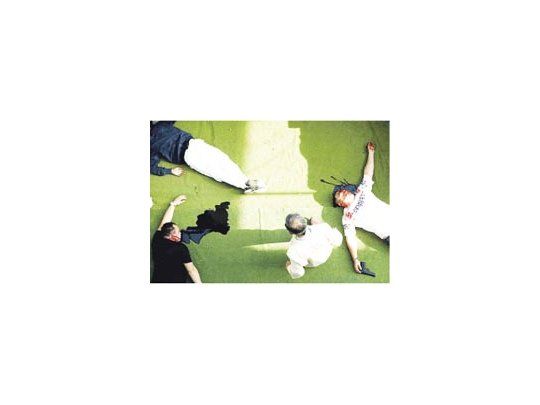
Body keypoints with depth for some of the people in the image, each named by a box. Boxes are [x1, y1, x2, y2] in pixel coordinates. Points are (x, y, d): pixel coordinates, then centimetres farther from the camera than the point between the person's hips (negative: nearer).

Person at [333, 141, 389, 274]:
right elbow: (350, 238, -2)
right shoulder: (347, 217, 3)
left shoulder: (362, 191, 15)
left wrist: (371, 152, 24)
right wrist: (355, 259, -13)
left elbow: (368, 173, 23)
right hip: (388, 234, -4)